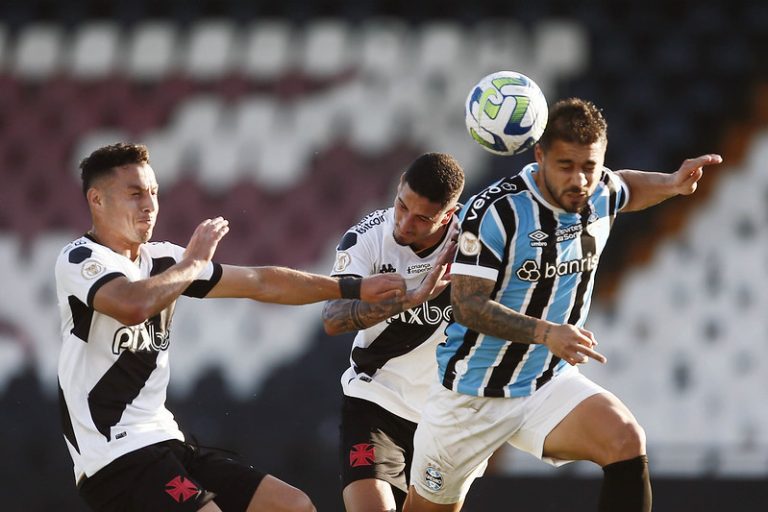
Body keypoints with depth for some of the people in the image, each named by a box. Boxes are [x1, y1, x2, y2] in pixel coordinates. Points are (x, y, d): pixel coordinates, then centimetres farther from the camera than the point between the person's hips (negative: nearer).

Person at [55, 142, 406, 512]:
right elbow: (133, 306, -31)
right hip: (116, 461, -9)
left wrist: (355, 288, 19)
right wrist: (194, 261, -14)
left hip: (166, 444, 9)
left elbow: (261, 283, 19)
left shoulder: (162, 261, 12)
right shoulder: (80, 260, -10)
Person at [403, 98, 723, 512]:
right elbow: (468, 305, -26)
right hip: (473, 396, -3)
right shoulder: (494, 211, -22)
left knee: (626, 442, -26)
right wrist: (546, 332, -39)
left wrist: (672, 184, 2)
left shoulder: (601, 195, -4)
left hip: (552, 384, 3)